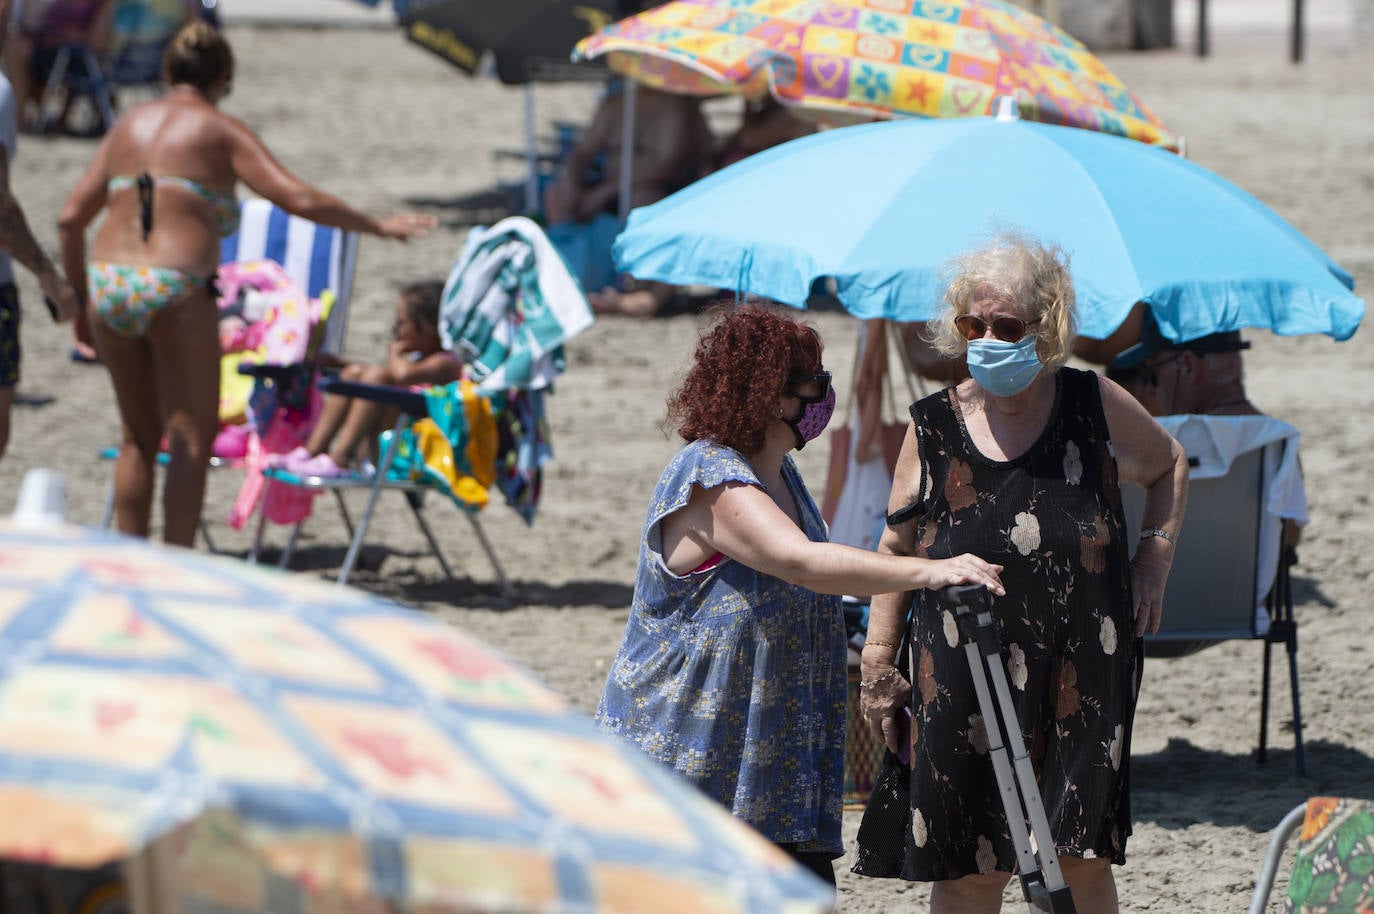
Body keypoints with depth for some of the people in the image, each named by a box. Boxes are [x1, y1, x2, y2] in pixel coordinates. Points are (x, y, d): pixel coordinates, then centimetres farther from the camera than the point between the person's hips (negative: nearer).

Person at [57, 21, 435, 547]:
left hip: (109, 284, 5)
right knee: (192, 439, 3)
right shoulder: (220, 130, 3)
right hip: (175, 288, -5)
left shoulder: (129, 125, 17)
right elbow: (300, 200, -6)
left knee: (140, 437, 18)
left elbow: (71, 218, 15)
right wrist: (379, 226, 4)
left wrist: (77, 294, 26)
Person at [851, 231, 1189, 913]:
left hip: (1081, 681, 0)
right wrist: (877, 664, 5)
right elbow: (895, 551, 9)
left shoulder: (1096, 407, 0)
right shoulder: (933, 427, 0)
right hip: (963, 694, 0)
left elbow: (1170, 467, 19)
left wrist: (1155, 557, 5)